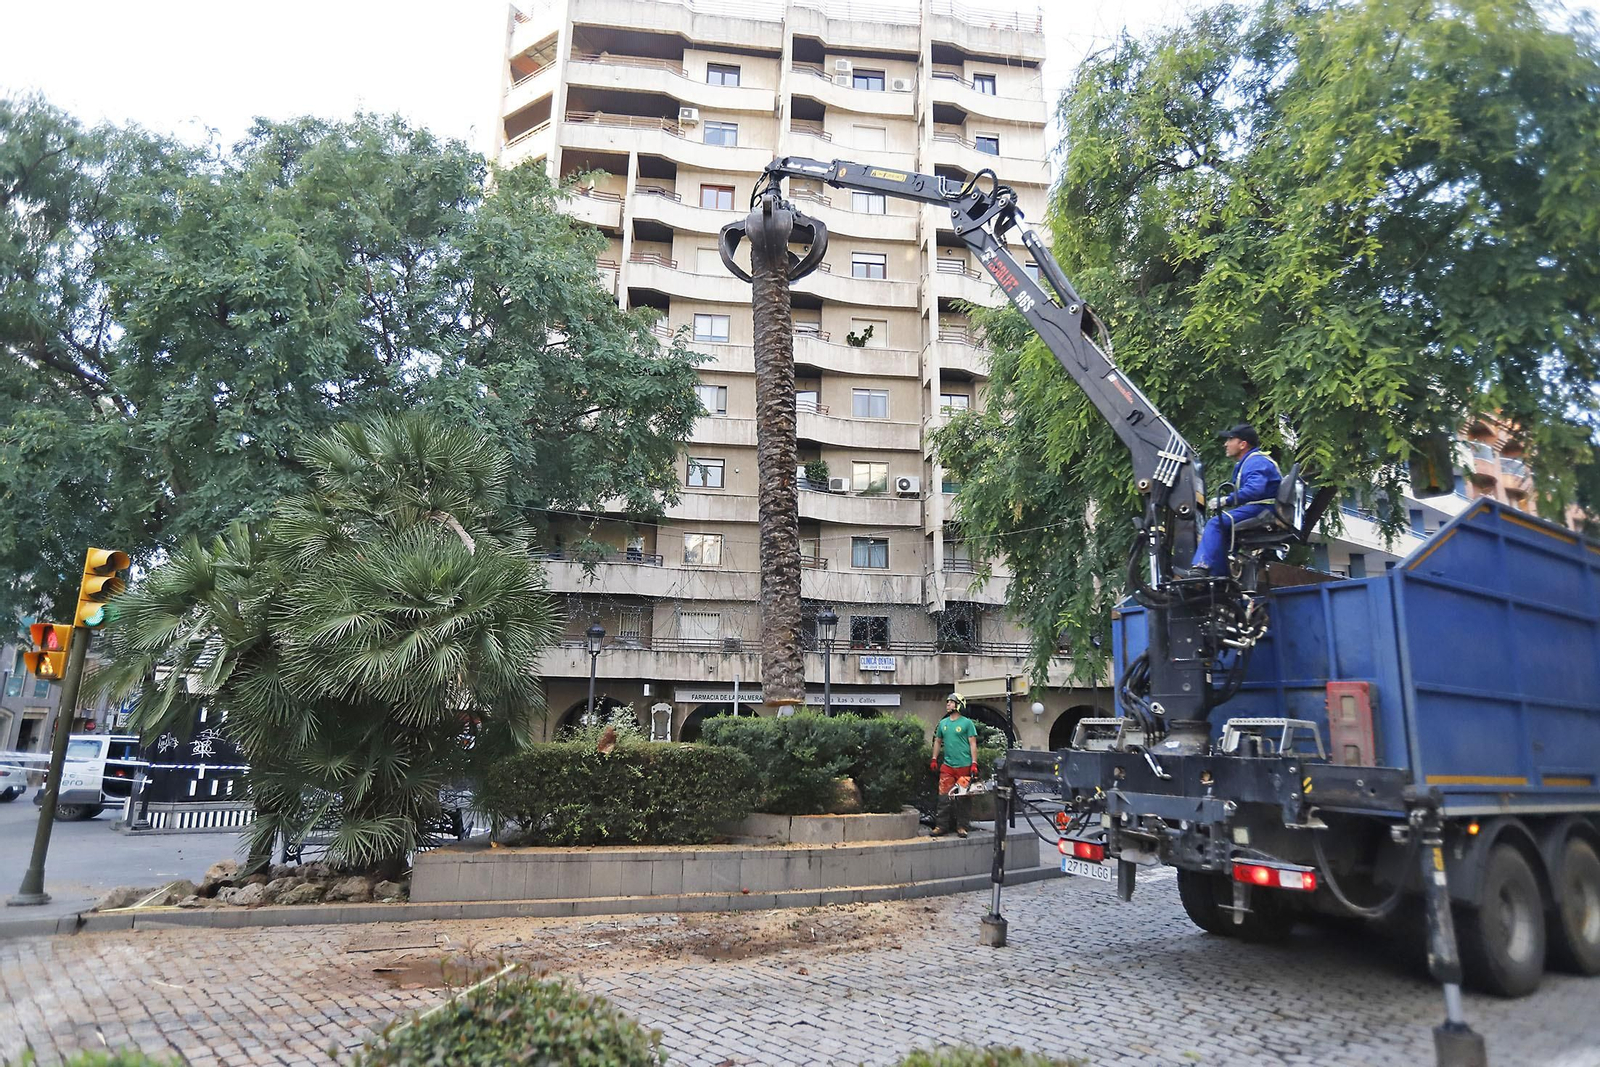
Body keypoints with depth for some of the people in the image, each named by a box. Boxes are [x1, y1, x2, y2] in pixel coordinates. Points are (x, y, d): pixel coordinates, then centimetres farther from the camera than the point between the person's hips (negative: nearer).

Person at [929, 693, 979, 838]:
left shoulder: (967, 723, -1)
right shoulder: (943, 723, 13)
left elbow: (973, 744, -4)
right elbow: (937, 741, 21)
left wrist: (974, 764, -11)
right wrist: (934, 759, 15)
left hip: (964, 766, -4)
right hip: (947, 766, 4)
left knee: (963, 799, 3)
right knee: (944, 797, 0)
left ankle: (962, 827, 10)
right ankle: (941, 826, 4)